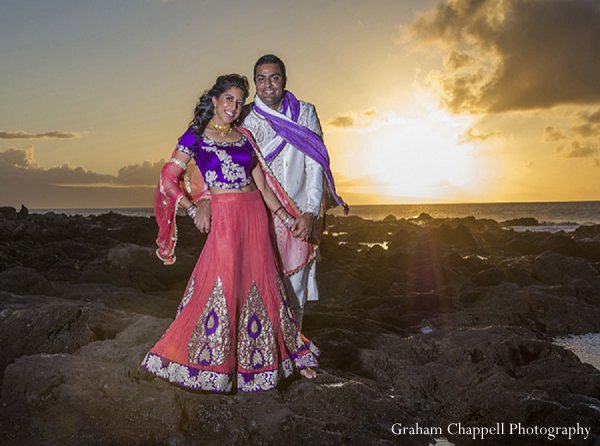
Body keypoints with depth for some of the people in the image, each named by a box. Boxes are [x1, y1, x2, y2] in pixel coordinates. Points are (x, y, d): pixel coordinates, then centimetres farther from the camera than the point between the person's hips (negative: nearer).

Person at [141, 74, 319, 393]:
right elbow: (168, 179, 0)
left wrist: (288, 219, 11)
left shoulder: (244, 137, 15)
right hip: (222, 219, -4)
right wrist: (193, 210, -8)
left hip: (255, 217, 4)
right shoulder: (195, 136, 4)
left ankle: (289, 354, 22)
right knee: (220, 286, -5)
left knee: (262, 285, 9)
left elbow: (262, 184, 14)